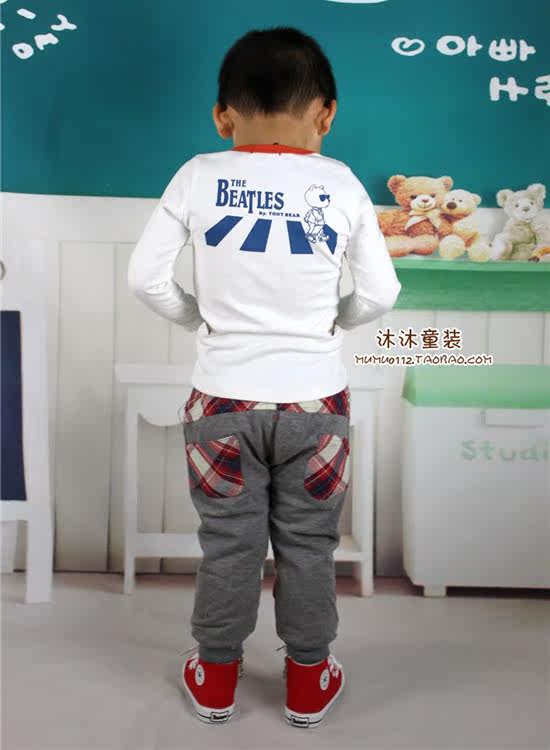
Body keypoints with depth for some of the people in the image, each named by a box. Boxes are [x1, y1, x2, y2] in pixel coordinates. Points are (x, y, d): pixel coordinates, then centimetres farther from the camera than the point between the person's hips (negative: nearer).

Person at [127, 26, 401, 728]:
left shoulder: (199, 177, -6)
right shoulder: (340, 184, -5)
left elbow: (145, 275, -5)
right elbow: (380, 293, -3)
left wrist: (199, 319, 10)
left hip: (223, 398, 0)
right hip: (315, 399, 0)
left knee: (228, 545, 16)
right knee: (308, 545, 16)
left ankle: (216, 679, 34)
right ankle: (308, 682, 33)